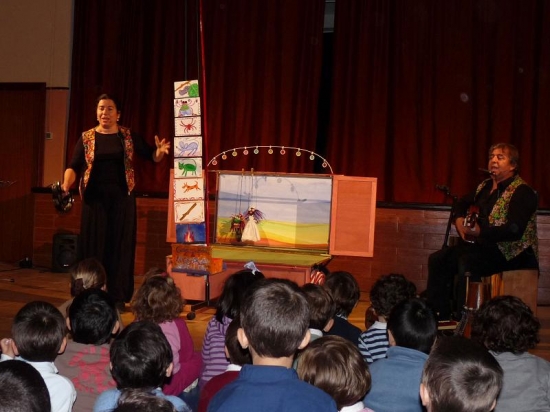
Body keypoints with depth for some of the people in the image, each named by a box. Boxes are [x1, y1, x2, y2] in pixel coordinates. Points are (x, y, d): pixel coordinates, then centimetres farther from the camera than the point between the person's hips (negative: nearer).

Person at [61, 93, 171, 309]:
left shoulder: (128, 136, 4)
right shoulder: (86, 138, 4)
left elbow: (151, 156, 4)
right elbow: (74, 166, 1)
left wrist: (159, 151, -19)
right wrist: (66, 184, -18)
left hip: (122, 198, 0)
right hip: (95, 199, 0)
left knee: (120, 246, 2)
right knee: (94, 246, 3)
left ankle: (118, 297, 9)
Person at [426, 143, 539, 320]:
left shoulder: (521, 192, -14)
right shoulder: (485, 186, 12)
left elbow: (514, 230, -27)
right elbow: (462, 203, 30)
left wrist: (480, 232, -29)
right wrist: (459, 220, 9)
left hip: (512, 252, -9)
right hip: (484, 245, 9)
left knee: (467, 262, -32)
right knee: (438, 260, -2)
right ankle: (441, 316, 3)